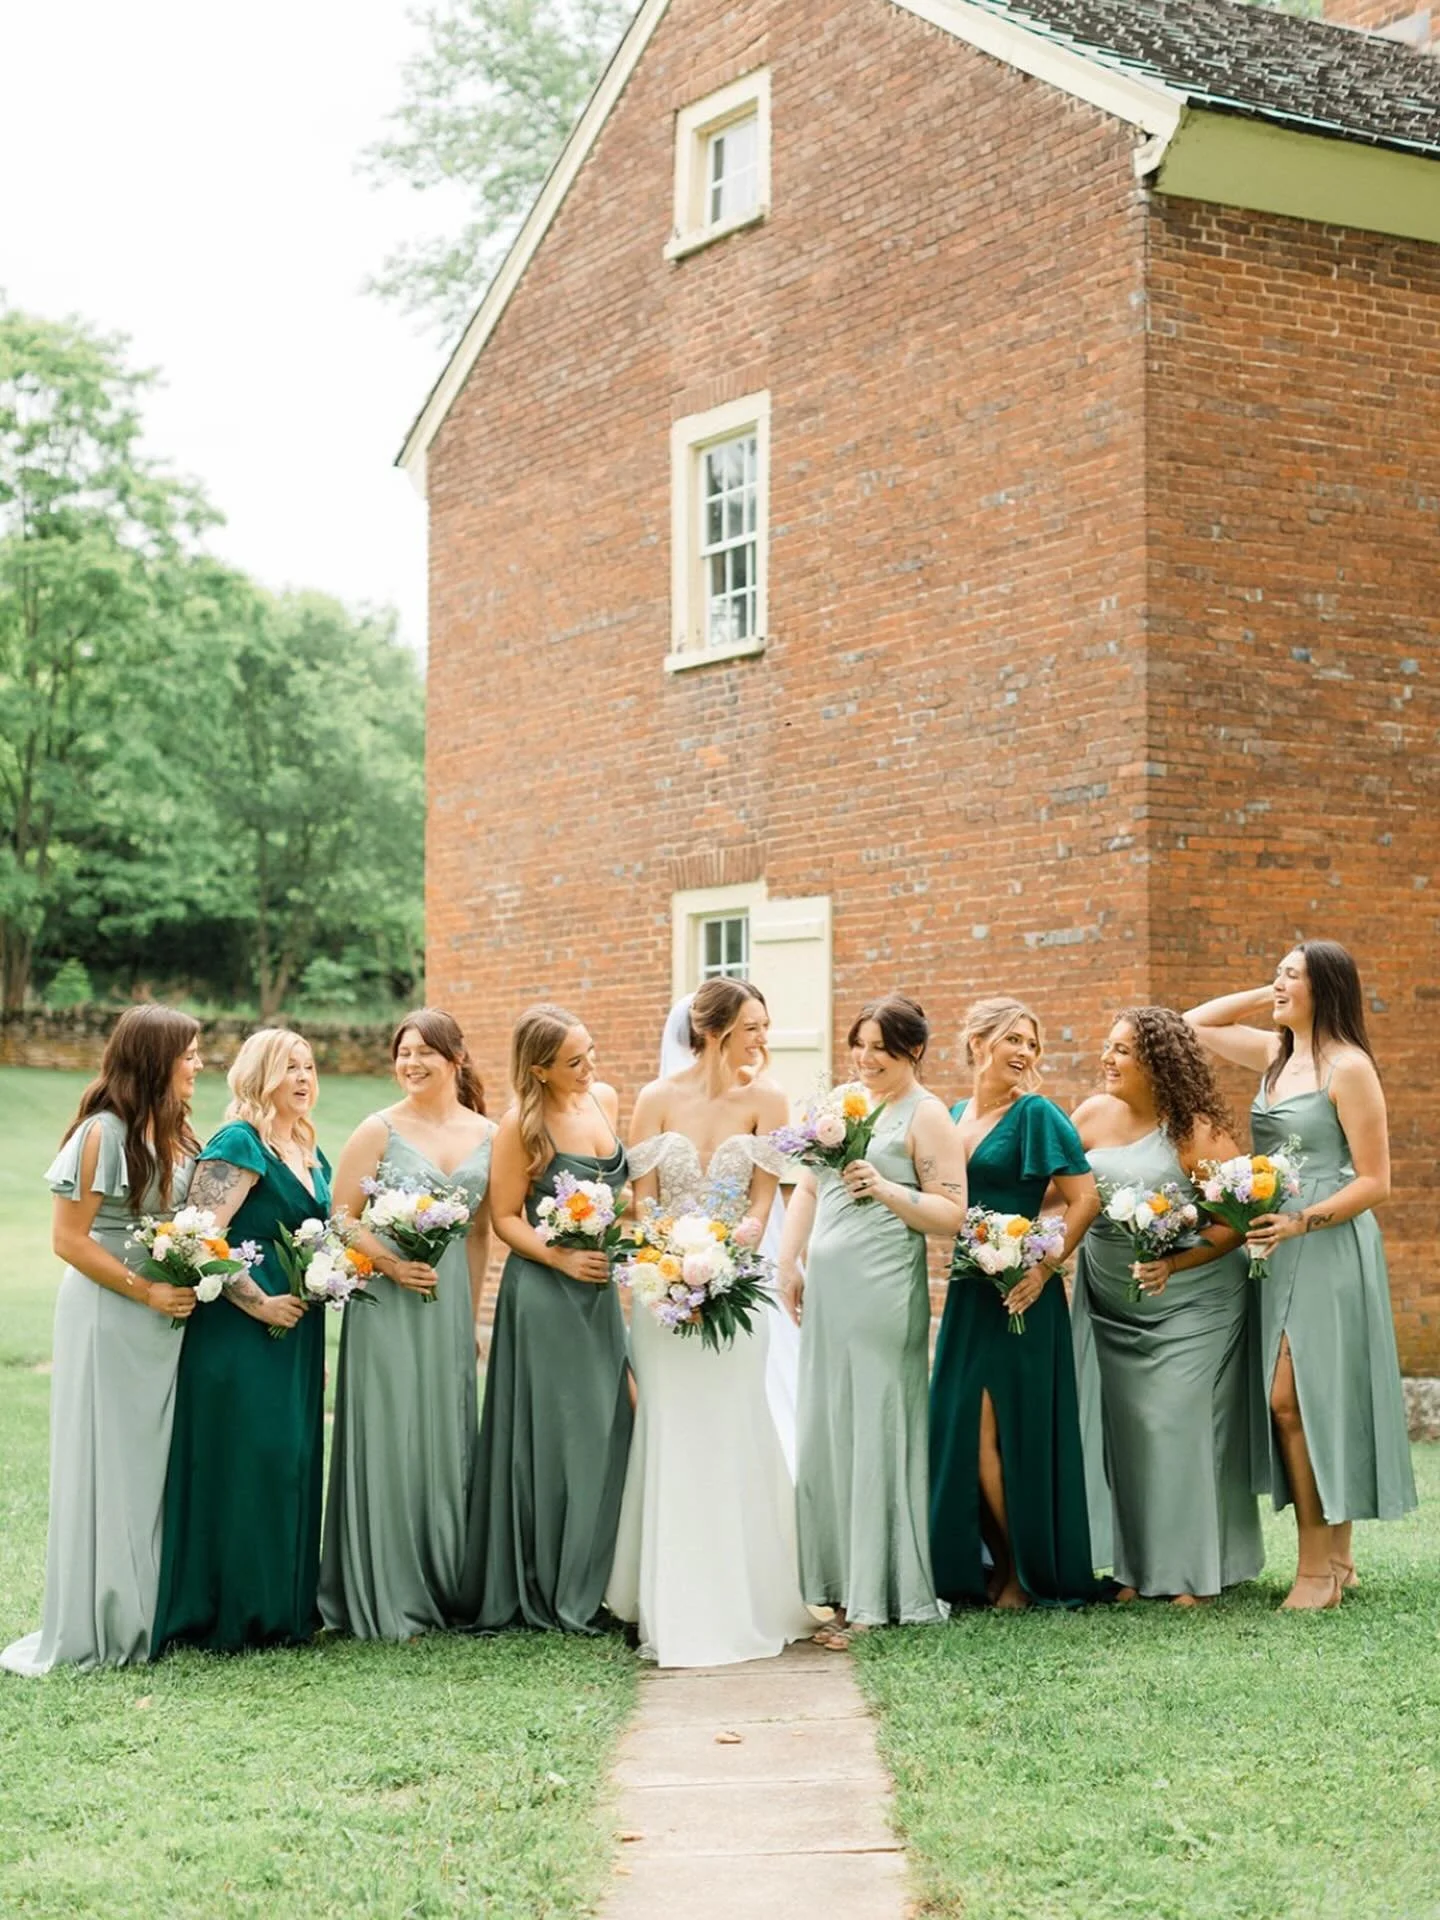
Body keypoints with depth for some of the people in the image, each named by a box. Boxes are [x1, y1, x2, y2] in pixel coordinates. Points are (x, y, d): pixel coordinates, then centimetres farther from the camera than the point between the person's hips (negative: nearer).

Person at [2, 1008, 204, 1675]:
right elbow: (68, 1239, -15)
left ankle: (151, 1611, 20)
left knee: (156, 1464, 11)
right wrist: (146, 1291, -16)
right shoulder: (103, 1134, -14)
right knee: (106, 1466, 0)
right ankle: (99, 1627, 9)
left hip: (166, 1320, 7)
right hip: (108, 1319, -7)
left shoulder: (175, 1134, 9)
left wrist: (192, 1285, 3)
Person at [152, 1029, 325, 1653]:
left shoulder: (311, 1153, 16)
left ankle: (283, 1607, 18)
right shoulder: (238, 1144, -11)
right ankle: (231, 1613, 2)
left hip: (296, 1334, 9)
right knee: (242, 1461, -6)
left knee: (292, 1464, 10)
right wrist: (259, 1304, -18)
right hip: (240, 1336, -9)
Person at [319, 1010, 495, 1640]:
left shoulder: (486, 1135, 8)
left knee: (446, 1440, 9)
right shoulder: (380, 1131, -4)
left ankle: (444, 1586, 19)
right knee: (388, 1442, -2)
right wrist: (391, 1263, -16)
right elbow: (340, 1217, -3)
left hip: (452, 1302, 4)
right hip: (387, 1303, -4)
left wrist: (472, 1312, 12)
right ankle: (383, 1598, 6)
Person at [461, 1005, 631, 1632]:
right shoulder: (521, 1126, -12)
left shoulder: (605, 1100, 6)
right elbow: (504, 1218, -8)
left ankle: (590, 1588, 17)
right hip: (542, 1293, -6)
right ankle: (546, 1595, 8)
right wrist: (561, 1257, -19)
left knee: (606, 1433, 6)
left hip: (600, 1291, 6)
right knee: (551, 1438, -2)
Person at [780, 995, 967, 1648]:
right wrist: (789, 1263, 14)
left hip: (882, 1296, -7)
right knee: (822, 1433, 9)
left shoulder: (925, 1115, -3)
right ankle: (831, 1581, 18)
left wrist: (887, 1190, -20)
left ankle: (873, 1597, 4)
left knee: (873, 1434, -3)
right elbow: (808, 1187, 21)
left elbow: (951, 1212, -9)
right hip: (826, 1290, 7)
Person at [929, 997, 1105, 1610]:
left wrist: (1044, 1266, -16)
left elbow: (1085, 1198, -12)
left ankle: (1030, 1574, 12)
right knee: (958, 1432, 8)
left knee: (1000, 1436, -4)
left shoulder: (1036, 1114, -7)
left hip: (1018, 1294, -7)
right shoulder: (955, 1116, 12)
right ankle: (999, 1566, 21)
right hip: (966, 1292, 7)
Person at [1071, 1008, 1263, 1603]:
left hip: (1189, 1303, -5)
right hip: (1112, 1303, 5)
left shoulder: (1195, 1131, -14)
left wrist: (1173, 1264, -24)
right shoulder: (1093, 1114, 1)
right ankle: (1137, 1568, 14)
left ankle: (1193, 1571, 6)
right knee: (1125, 1428, 5)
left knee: (1178, 1426, -5)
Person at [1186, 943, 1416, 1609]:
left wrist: (1301, 1221, -21)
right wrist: (1267, 998, 14)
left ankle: (1322, 1562, -2)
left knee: (1297, 1399, -9)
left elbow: (1374, 1182, -12)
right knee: (1288, 1402, 7)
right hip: (1278, 1250, 8)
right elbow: (1195, 1024, 24)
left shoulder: (1347, 1066, -10)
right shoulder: (1275, 1054, 12)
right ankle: (1333, 1558, 14)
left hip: (1328, 1249, -8)